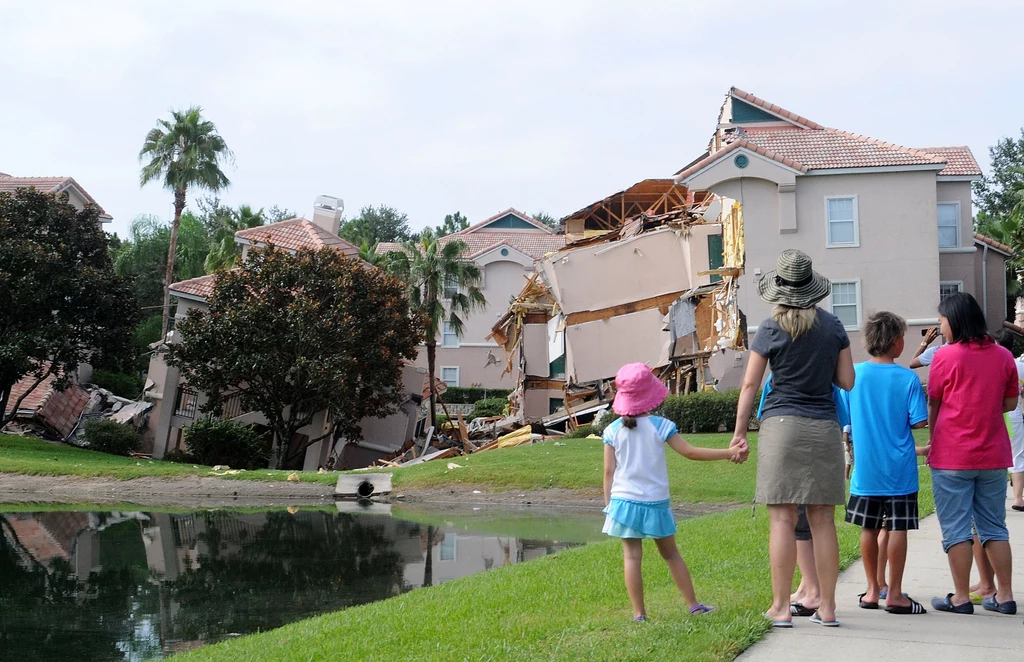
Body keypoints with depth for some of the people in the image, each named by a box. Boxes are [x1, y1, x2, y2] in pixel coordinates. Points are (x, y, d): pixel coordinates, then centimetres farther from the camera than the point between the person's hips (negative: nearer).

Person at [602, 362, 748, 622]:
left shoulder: (613, 431, -4)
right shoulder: (660, 426, -7)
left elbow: (609, 471, -1)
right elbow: (690, 452, -7)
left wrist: (608, 504, 8)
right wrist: (729, 452, -2)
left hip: (624, 500, 0)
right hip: (655, 502, 0)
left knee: (632, 556, 2)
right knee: (671, 553, 14)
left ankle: (639, 614, 0)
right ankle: (694, 605, 20)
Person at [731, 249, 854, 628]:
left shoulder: (771, 329, -3)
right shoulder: (833, 326, 5)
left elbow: (750, 385, -1)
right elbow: (847, 381, 7)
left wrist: (739, 431, 7)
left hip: (782, 425, -3)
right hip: (824, 427, 3)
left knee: (782, 519, -1)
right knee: (822, 521, 6)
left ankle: (781, 607, 1)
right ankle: (827, 607, 10)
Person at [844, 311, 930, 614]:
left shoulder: (854, 374, -2)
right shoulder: (908, 378, -9)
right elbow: (919, 421, -10)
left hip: (866, 468, 3)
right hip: (899, 469, -3)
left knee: (869, 528, 11)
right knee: (897, 529, 2)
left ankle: (873, 590, 20)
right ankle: (894, 594, 6)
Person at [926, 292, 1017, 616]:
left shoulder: (946, 356, -9)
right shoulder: (1003, 356, 3)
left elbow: (933, 406, -1)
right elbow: (1011, 402, 11)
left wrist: (932, 443, 14)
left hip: (952, 456, -4)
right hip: (993, 456, 5)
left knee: (956, 529, 2)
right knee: (994, 526, 13)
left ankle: (961, 597, 5)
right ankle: (1004, 596, 14)